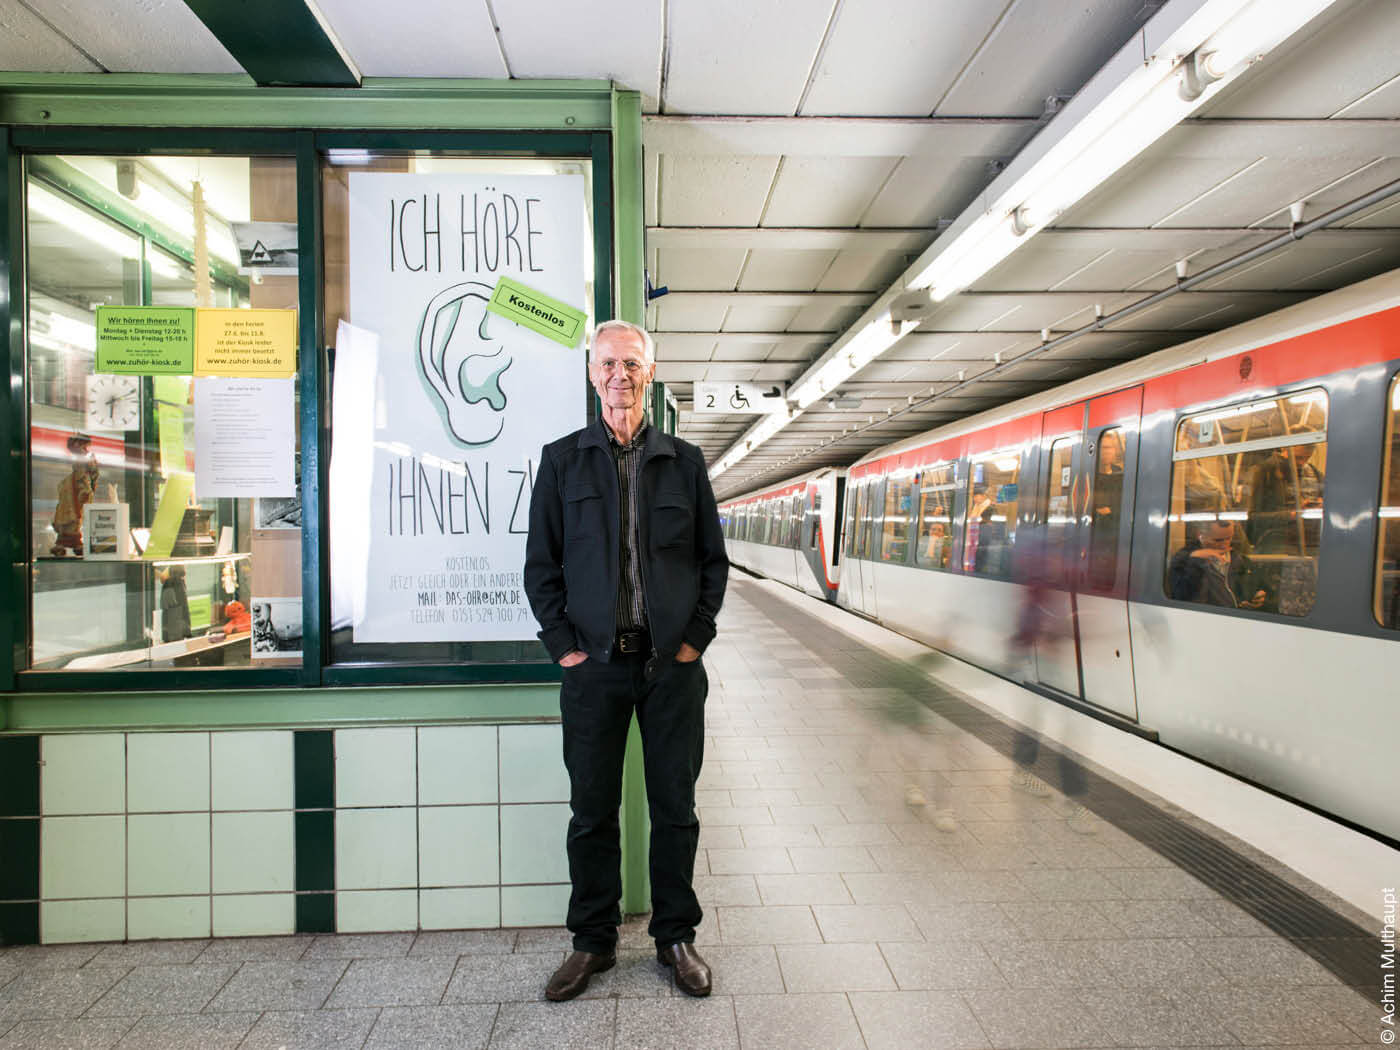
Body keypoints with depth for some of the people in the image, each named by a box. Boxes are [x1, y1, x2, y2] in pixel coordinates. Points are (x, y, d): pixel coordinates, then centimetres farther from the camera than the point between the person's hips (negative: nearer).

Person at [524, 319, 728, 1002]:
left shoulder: (685, 461, 6)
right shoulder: (561, 460, 5)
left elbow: (714, 560, 8)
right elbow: (540, 563, 4)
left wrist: (695, 638, 0)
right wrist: (563, 645, -4)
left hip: (672, 664, 1)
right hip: (593, 664, 0)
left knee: (675, 808, 10)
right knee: (592, 810, 10)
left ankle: (676, 937, 29)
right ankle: (593, 941, 29)